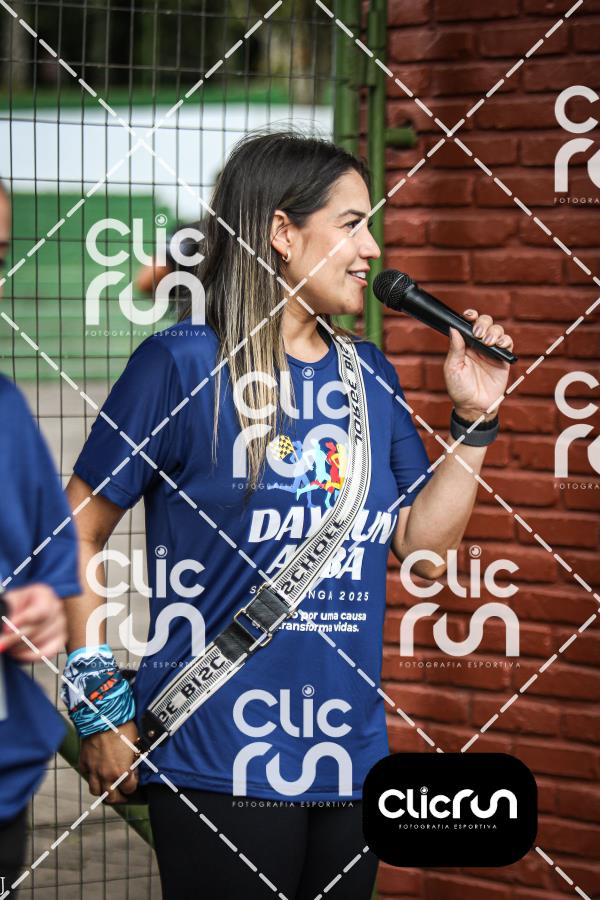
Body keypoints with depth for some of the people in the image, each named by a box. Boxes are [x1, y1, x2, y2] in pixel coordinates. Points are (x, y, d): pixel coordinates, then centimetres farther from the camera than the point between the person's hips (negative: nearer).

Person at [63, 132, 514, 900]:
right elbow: (78, 533, -6)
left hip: (350, 753, 6)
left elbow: (423, 542, 13)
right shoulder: (182, 366, -9)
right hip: (221, 763, -6)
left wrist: (474, 418, 4)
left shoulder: (370, 376, 10)